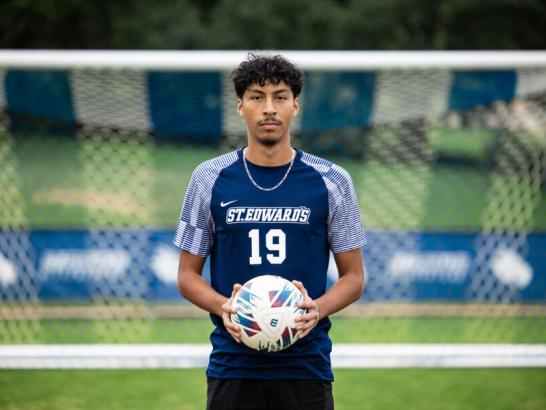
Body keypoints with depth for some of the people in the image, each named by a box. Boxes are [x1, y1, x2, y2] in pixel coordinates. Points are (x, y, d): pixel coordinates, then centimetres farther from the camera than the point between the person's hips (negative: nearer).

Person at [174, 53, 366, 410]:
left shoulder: (331, 181, 2)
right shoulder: (209, 179, 3)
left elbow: (353, 276, 6)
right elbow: (188, 274, 8)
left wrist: (317, 309, -15)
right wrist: (223, 307, -14)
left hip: (306, 367, 0)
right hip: (233, 370, 0)